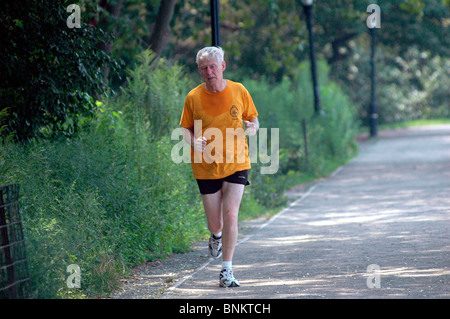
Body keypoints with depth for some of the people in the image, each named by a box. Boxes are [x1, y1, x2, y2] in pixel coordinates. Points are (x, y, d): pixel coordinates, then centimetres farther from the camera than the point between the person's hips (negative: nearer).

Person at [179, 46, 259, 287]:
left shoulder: (238, 91, -2)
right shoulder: (193, 97, -4)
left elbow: (253, 120, 10)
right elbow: (186, 129, 6)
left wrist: (252, 128, -14)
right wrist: (193, 140, -16)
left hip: (236, 164, 0)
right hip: (206, 167, 1)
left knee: (230, 215, -14)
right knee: (215, 223, 7)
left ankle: (227, 270, -4)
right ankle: (216, 236, 47)